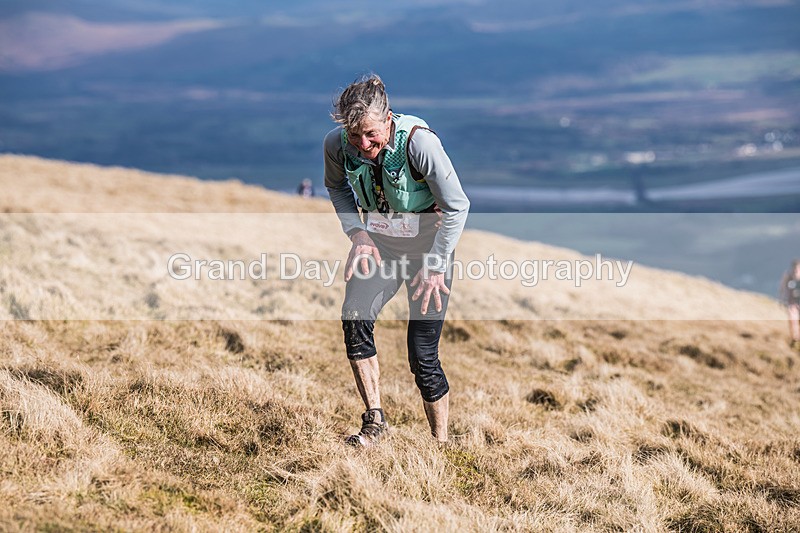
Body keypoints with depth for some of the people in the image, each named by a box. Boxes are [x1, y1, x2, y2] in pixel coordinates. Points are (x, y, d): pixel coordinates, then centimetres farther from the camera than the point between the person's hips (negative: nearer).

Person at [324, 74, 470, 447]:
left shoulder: (419, 141, -25)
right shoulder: (336, 143, -13)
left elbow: (457, 206, -16)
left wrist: (434, 267, -15)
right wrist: (356, 231, -4)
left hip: (428, 244, -4)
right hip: (378, 242, 4)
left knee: (422, 355, -7)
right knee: (354, 318, -23)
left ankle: (440, 442, 11)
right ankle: (375, 420, -10)